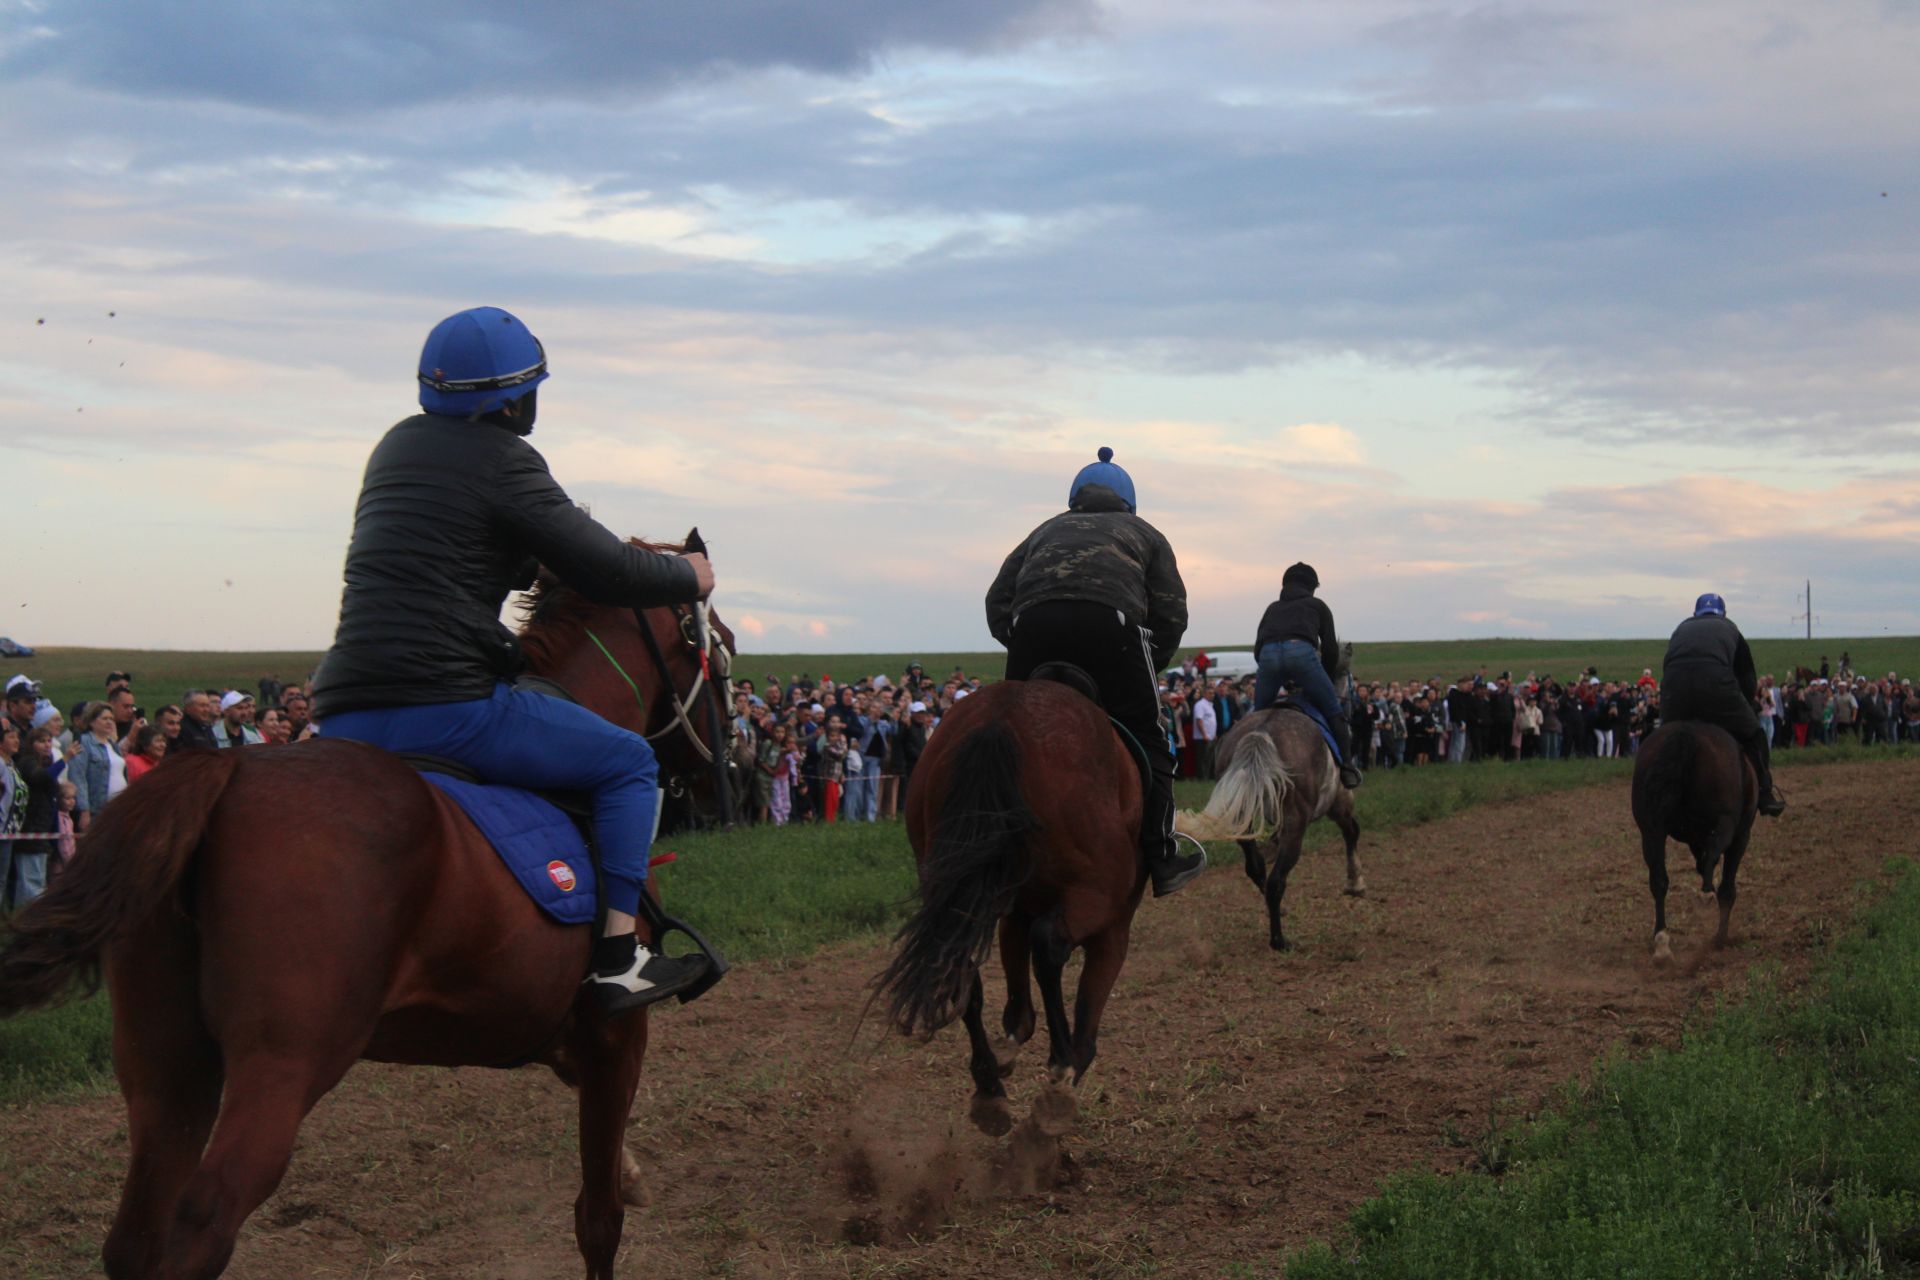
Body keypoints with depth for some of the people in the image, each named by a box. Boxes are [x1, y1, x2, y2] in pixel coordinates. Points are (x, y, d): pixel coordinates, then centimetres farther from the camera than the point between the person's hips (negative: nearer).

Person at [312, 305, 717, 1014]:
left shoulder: (397, 446, 21)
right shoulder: (505, 461, -4)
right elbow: (608, 574, -4)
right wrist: (686, 576, 17)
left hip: (343, 717, 8)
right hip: (446, 707, -8)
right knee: (628, 762, 6)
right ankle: (617, 960, 0)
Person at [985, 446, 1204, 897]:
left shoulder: (1046, 532, 37)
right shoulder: (1143, 535, 32)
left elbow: (997, 603, 24)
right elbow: (1172, 616, 19)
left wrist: (1017, 643, 30)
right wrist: (1145, 671, 28)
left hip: (1031, 622, 2)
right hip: (1110, 619, -2)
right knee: (1144, 739, 4)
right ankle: (1160, 860, 1)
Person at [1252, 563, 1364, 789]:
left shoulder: (1273, 608, 38)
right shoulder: (1317, 605, 30)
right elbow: (1330, 649, 22)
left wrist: (1281, 680, 37)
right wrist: (1327, 676, 37)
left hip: (1267, 654, 3)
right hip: (1301, 651, -3)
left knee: (1259, 713, 18)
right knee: (1333, 711, 6)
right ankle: (1347, 766, -1)